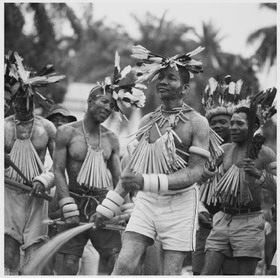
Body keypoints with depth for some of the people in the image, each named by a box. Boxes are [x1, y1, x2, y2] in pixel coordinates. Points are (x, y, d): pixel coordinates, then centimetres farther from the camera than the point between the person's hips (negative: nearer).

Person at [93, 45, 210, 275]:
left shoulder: (196, 123, -5)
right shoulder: (148, 122, 11)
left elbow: (194, 172, -13)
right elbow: (133, 169, 20)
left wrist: (148, 182, -24)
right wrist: (107, 207, 18)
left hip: (179, 204, -4)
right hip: (146, 202, 4)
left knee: (171, 272, -3)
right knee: (123, 266, -9)